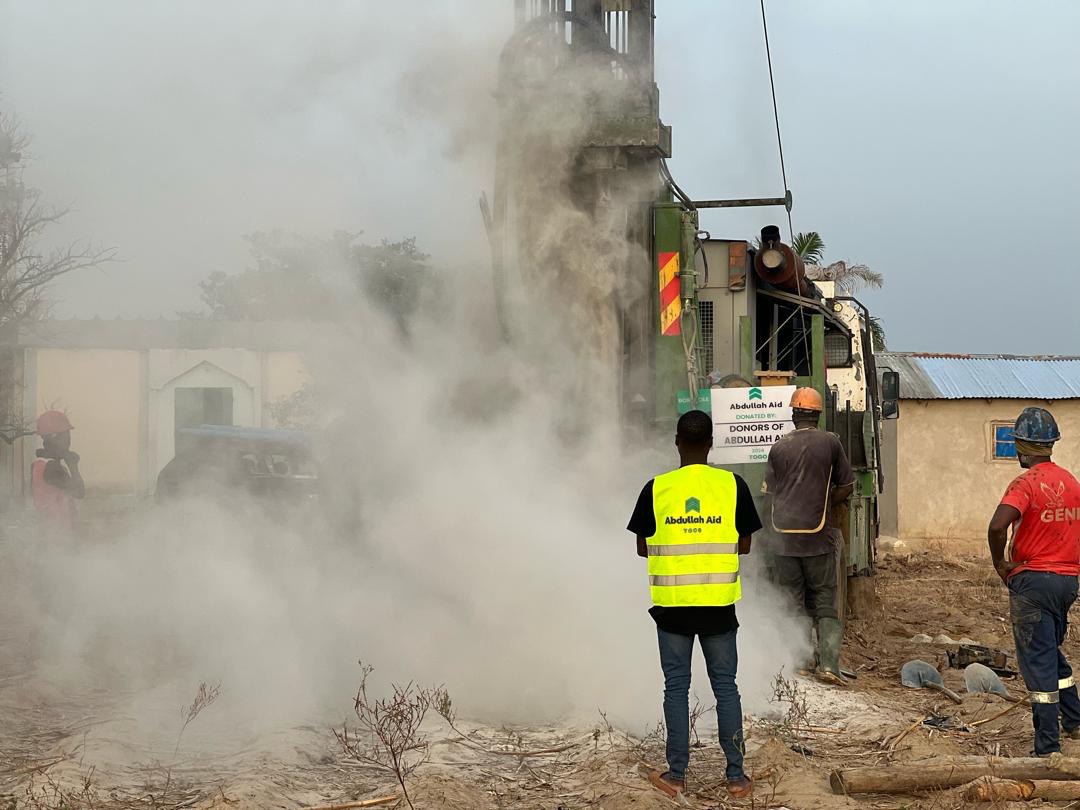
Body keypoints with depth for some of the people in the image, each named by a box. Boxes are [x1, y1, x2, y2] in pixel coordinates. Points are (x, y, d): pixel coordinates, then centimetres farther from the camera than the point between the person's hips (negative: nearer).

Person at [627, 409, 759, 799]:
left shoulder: (656, 488, -4)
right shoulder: (733, 485, -4)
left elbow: (642, 547, 3)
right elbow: (744, 545, 4)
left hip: (672, 605, 0)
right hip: (719, 604, 0)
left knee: (676, 686, 8)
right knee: (725, 686, 7)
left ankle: (677, 773, 11)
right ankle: (736, 775, 7)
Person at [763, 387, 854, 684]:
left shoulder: (778, 448, 3)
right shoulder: (830, 442, -1)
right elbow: (846, 487, 4)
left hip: (784, 535, 1)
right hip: (817, 537, -1)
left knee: (791, 603, 10)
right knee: (825, 604, 4)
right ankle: (828, 662, -9)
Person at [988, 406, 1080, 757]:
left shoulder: (1026, 483, -16)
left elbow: (997, 526, -29)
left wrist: (1000, 563, -13)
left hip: (1032, 580, -7)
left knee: (1037, 661, -3)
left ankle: (1048, 747, -3)